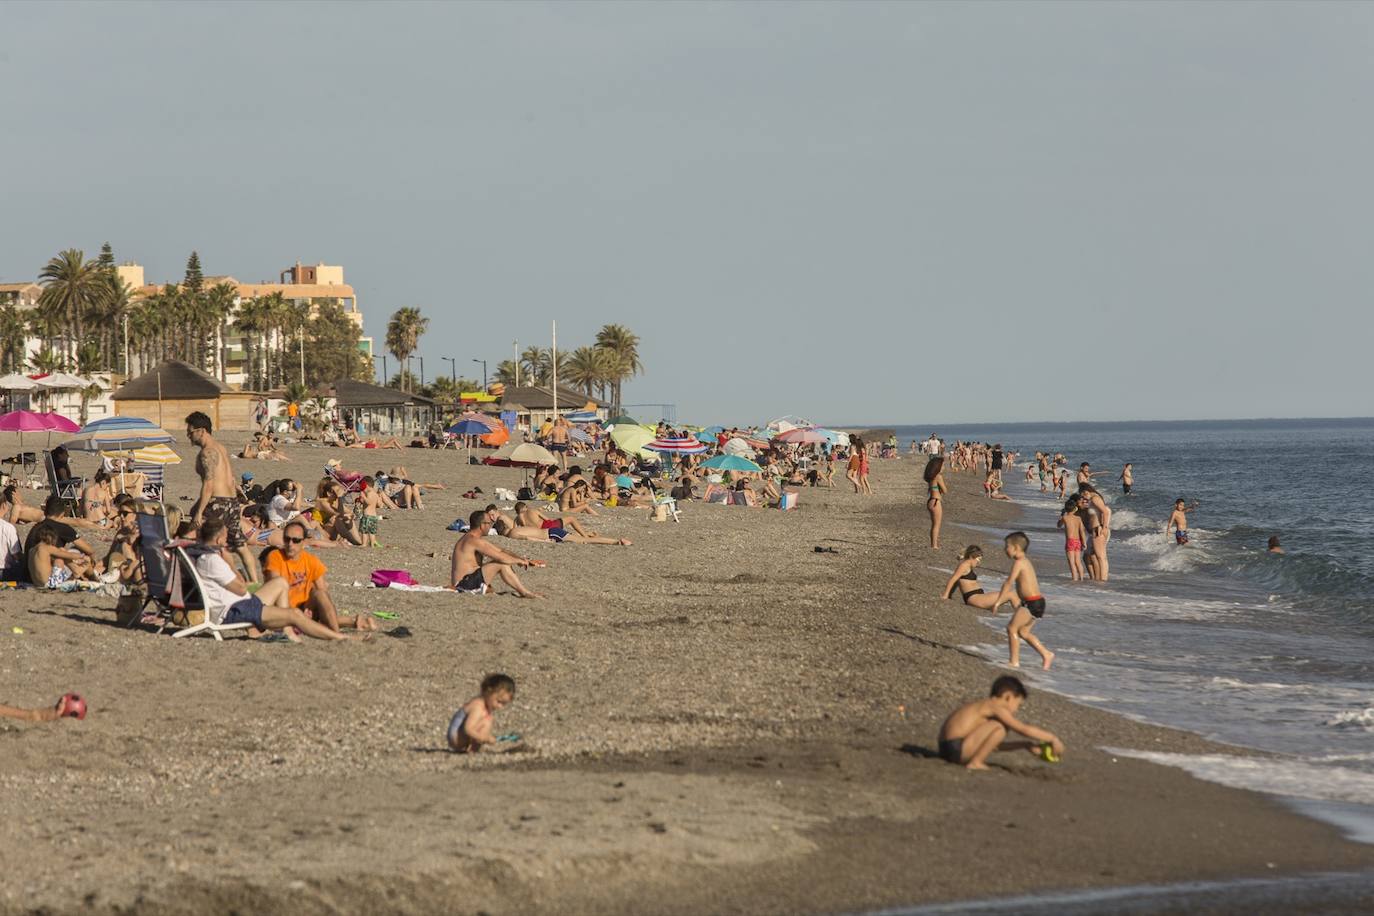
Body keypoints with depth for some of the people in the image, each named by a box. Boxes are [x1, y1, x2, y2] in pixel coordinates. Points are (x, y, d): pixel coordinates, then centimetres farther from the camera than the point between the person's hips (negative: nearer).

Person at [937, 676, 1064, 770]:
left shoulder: (983, 706, 22)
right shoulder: (996, 708, -6)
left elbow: (995, 746, 30)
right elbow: (1025, 729, -9)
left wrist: (1025, 745, 27)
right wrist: (1052, 738, 0)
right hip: (956, 749, -10)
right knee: (999, 728, -15)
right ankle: (975, 763, -10)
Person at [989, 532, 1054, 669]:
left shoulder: (1019, 562, -13)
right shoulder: (1026, 561, 17)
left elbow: (1009, 583, -18)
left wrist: (998, 601, -18)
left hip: (1031, 604, -10)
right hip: (1038, 601, 10)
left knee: (1012, 628, -1)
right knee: (1023, 631, 18)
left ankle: (1014, 661, 2)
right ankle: (1046, 654, 17)